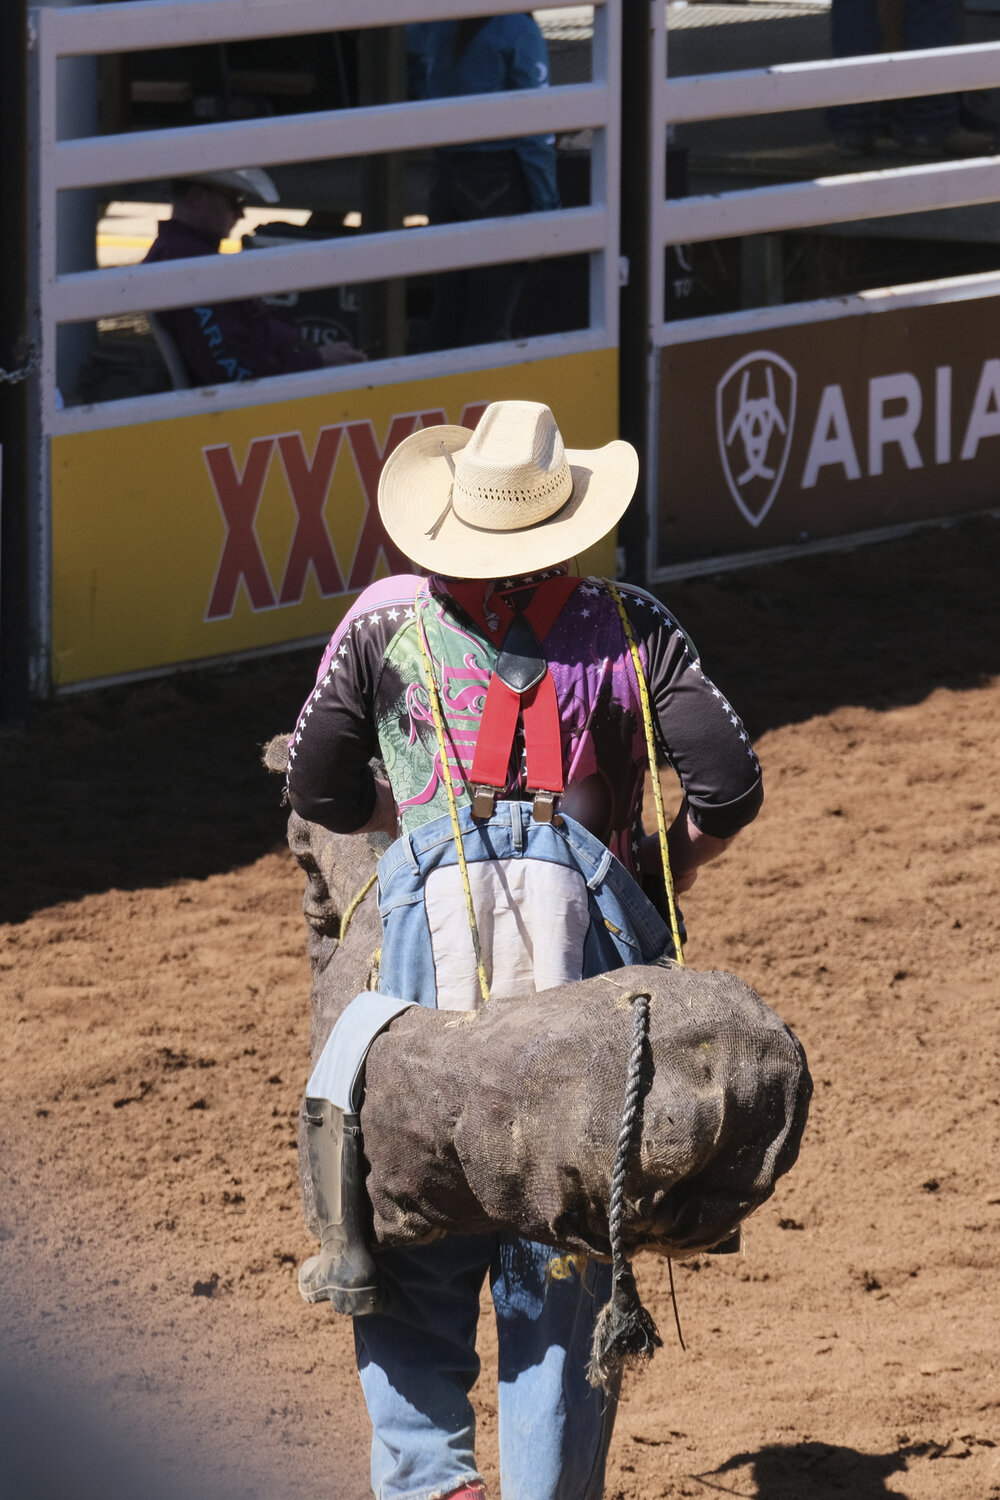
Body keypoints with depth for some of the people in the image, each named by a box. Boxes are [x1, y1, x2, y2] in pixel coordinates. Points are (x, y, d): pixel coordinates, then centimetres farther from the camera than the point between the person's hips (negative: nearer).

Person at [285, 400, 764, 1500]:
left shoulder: (386, 623, 10)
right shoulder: (627, 627, 8)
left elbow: (317, 793, 13)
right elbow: (729, 783, 0)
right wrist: (674, 863, 20)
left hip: (434, 907, 0)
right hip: (583, 914, 0)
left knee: (414, 1233, 7)